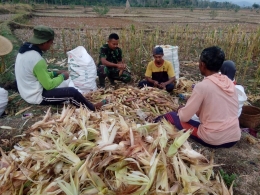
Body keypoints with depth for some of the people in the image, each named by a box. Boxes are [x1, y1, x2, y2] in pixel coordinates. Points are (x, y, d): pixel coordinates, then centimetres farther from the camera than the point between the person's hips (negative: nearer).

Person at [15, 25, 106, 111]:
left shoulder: (26, 50, 2)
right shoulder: (37, 60, -29)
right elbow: (48, 85, -23)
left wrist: (55, 73, 6)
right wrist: (62, 76, -8)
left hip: (29, 93, 10)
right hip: (37, 97, -9)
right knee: (72, 92, -6)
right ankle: (93, 108, 16)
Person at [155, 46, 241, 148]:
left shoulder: (202, 86, -16)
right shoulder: (230, 83, 2)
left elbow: (184, 117, -11)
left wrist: (180, 111, 12)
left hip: (213, 140, -6)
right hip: (234, 138, 7)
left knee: (171, 115, 5)